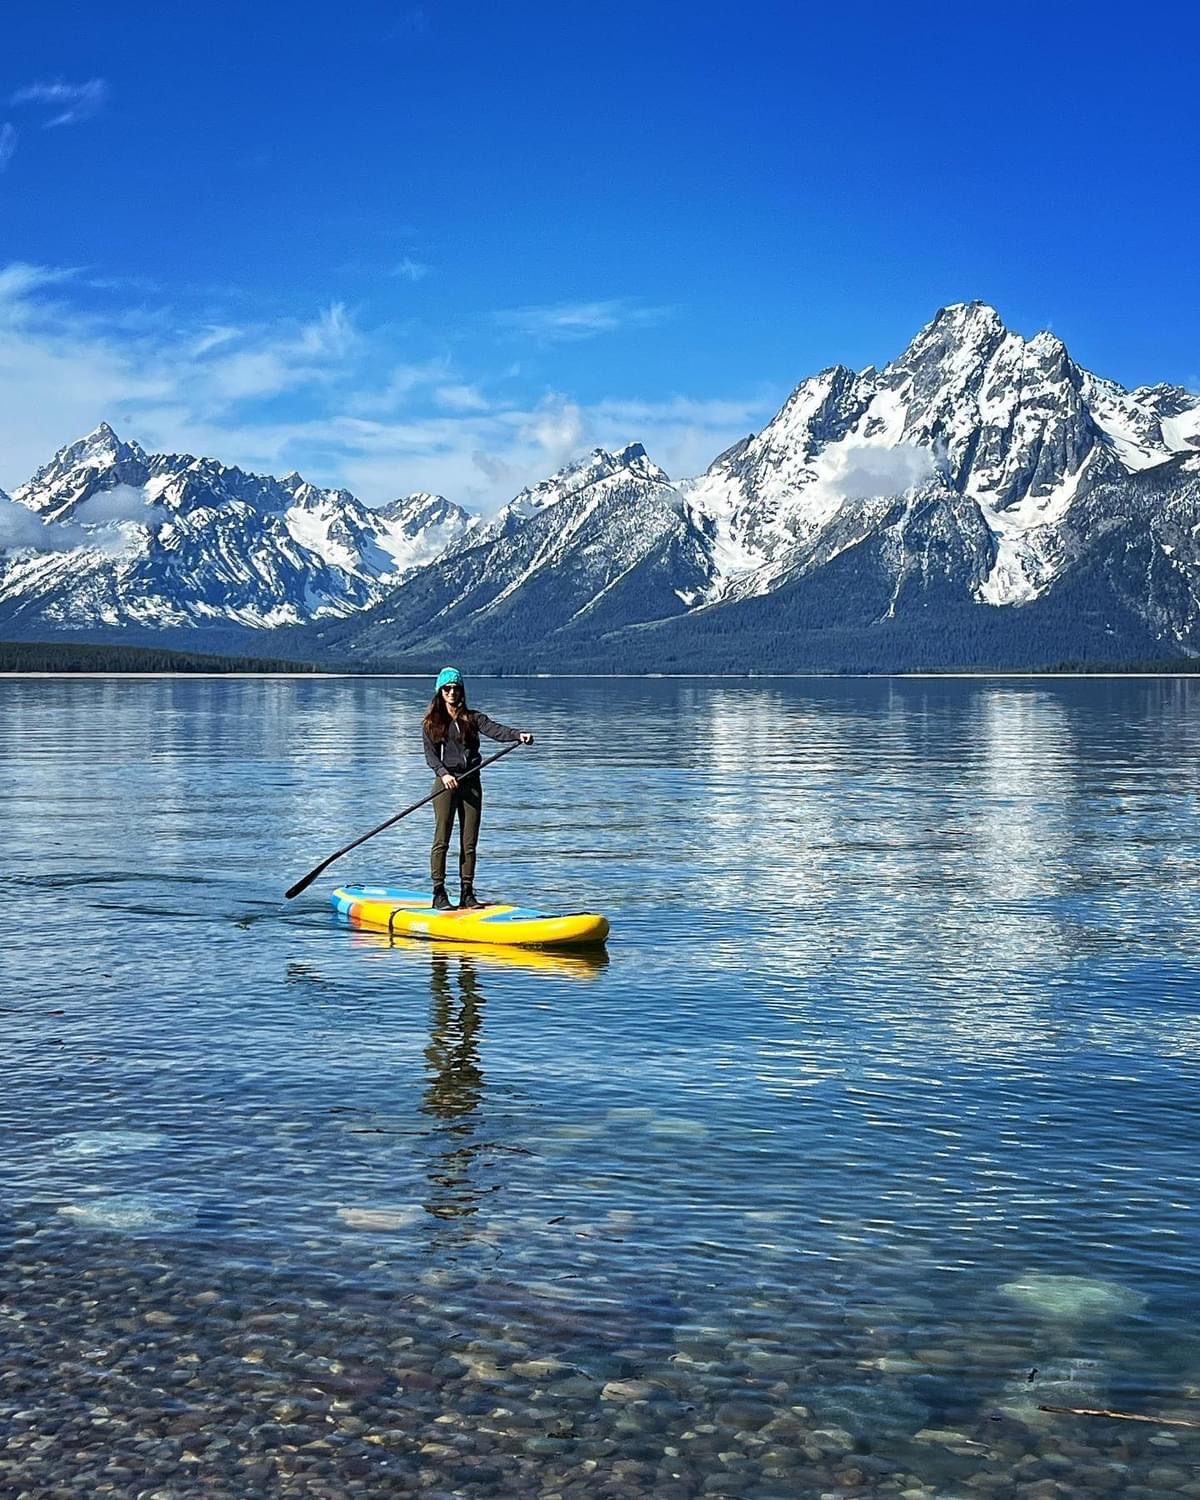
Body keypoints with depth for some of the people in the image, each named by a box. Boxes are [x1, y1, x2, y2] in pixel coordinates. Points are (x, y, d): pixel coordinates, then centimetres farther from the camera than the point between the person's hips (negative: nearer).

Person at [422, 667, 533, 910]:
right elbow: (430, 754, -3)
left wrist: (518, 734, -27)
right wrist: (443, 773, -21)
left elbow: (494, 730, -8)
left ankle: (467, 894, 7)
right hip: (446, 782, -3)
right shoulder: (431, 722, 5)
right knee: (442, 839, -7)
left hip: (471, 782, 3)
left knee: (469, 842, 3)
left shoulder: (472, 717, 9)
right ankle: (439, 893, -5)